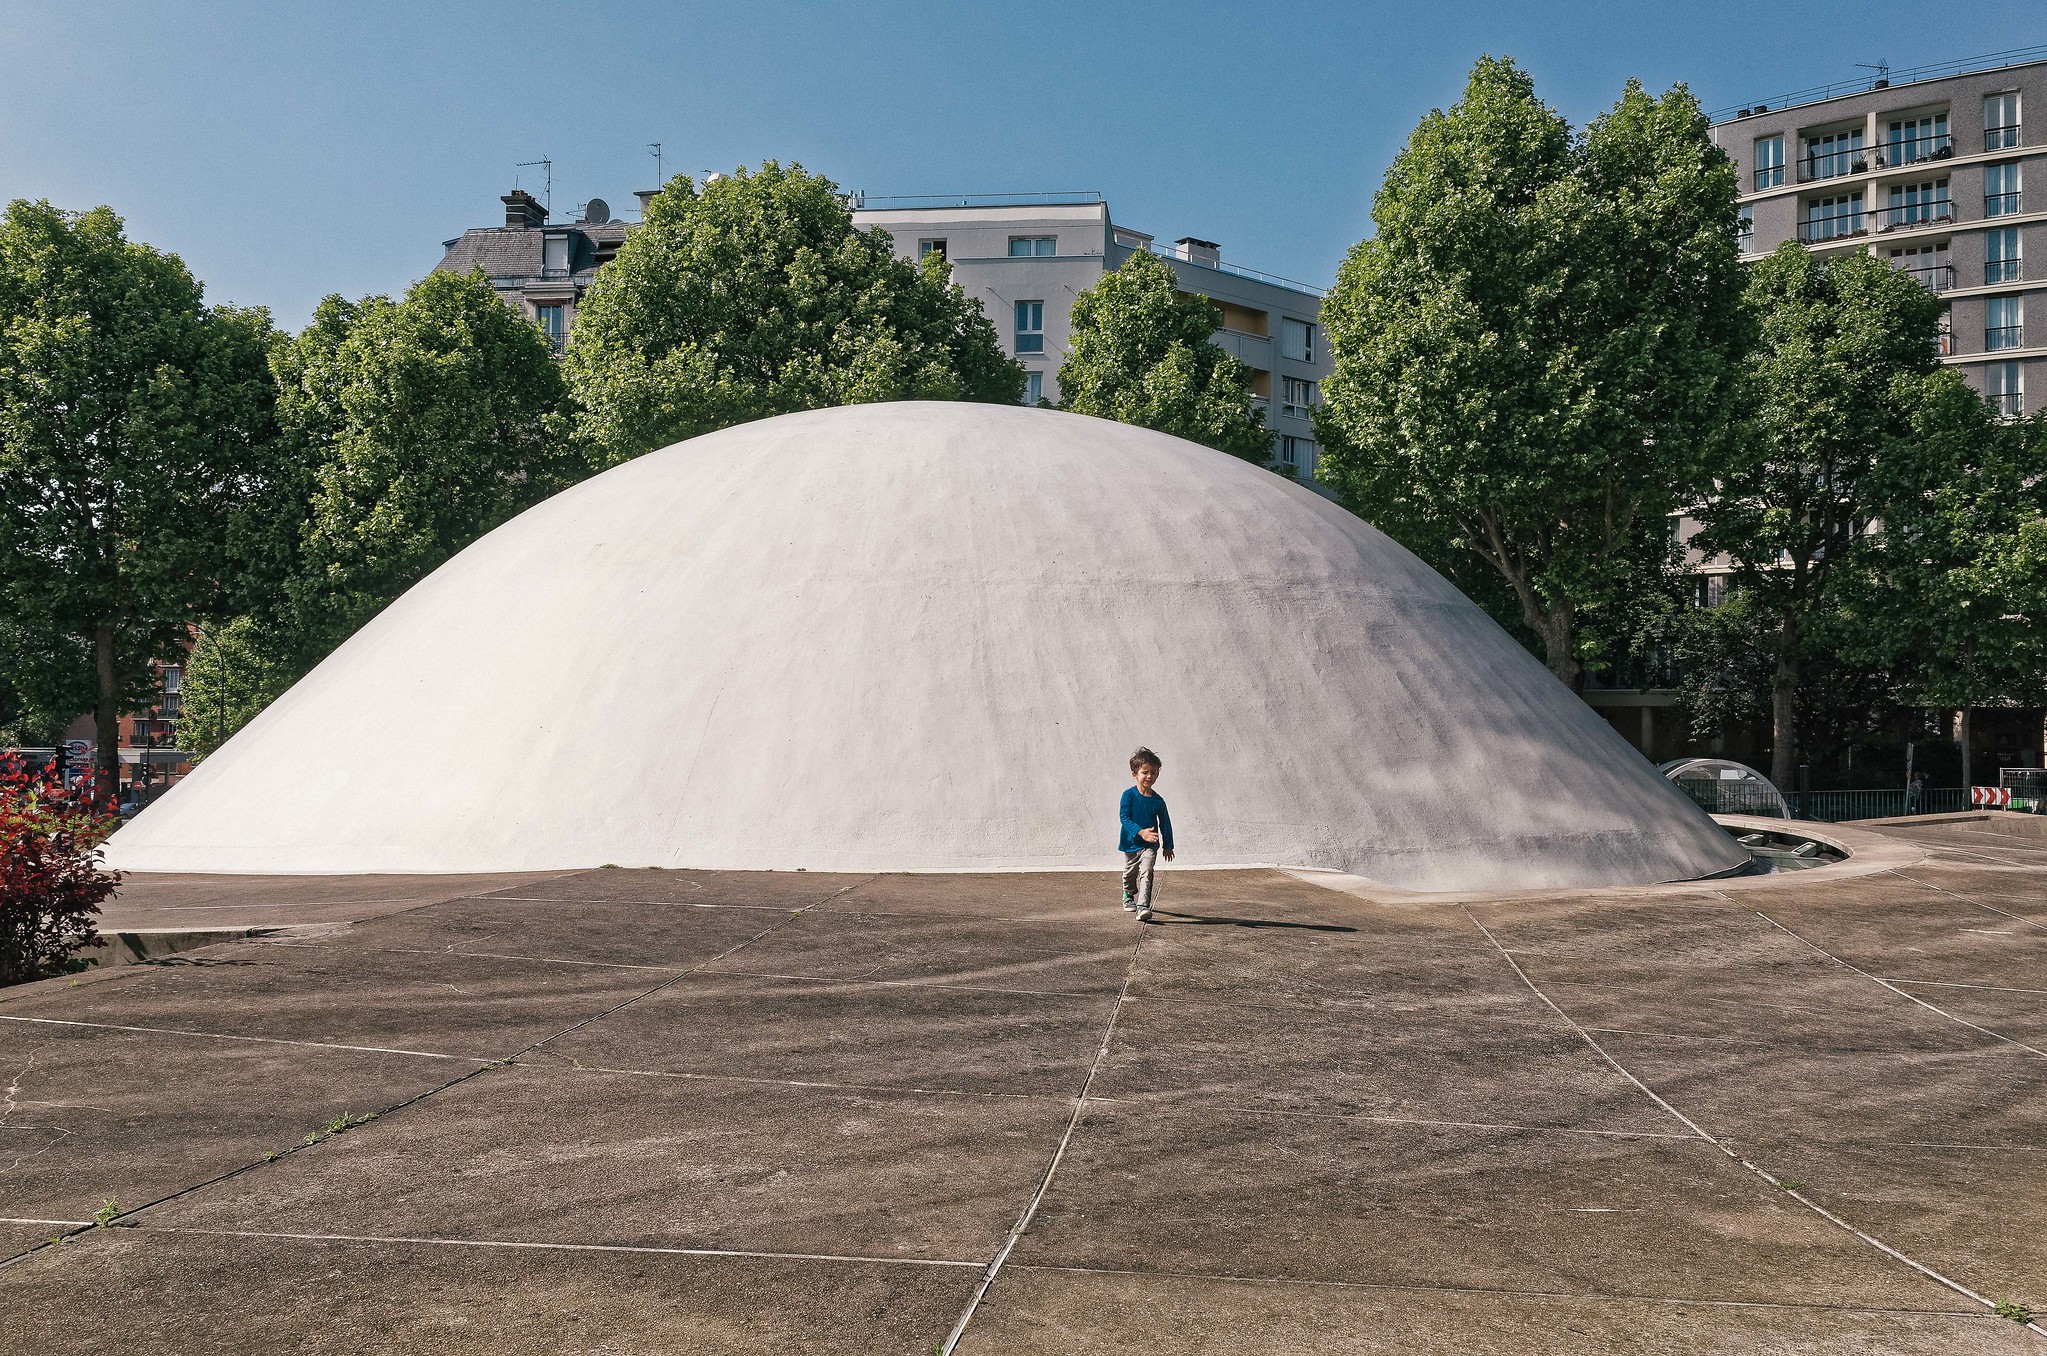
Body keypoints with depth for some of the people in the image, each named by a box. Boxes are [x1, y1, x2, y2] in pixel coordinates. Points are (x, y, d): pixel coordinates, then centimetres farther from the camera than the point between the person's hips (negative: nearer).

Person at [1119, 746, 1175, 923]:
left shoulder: (1158, 801, -4)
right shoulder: (1129, 795, -12)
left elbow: (1165, 823, 7)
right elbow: (1124, 818, -19)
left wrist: (1168, 846, 12)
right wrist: (1141, 832, -32)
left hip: (1150, 845, 0)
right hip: (1131, 843, 0)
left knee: (1146, 873, -20)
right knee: (1129, 875, 20)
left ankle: (1143, 907, -27)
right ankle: (1128, 896, 49)